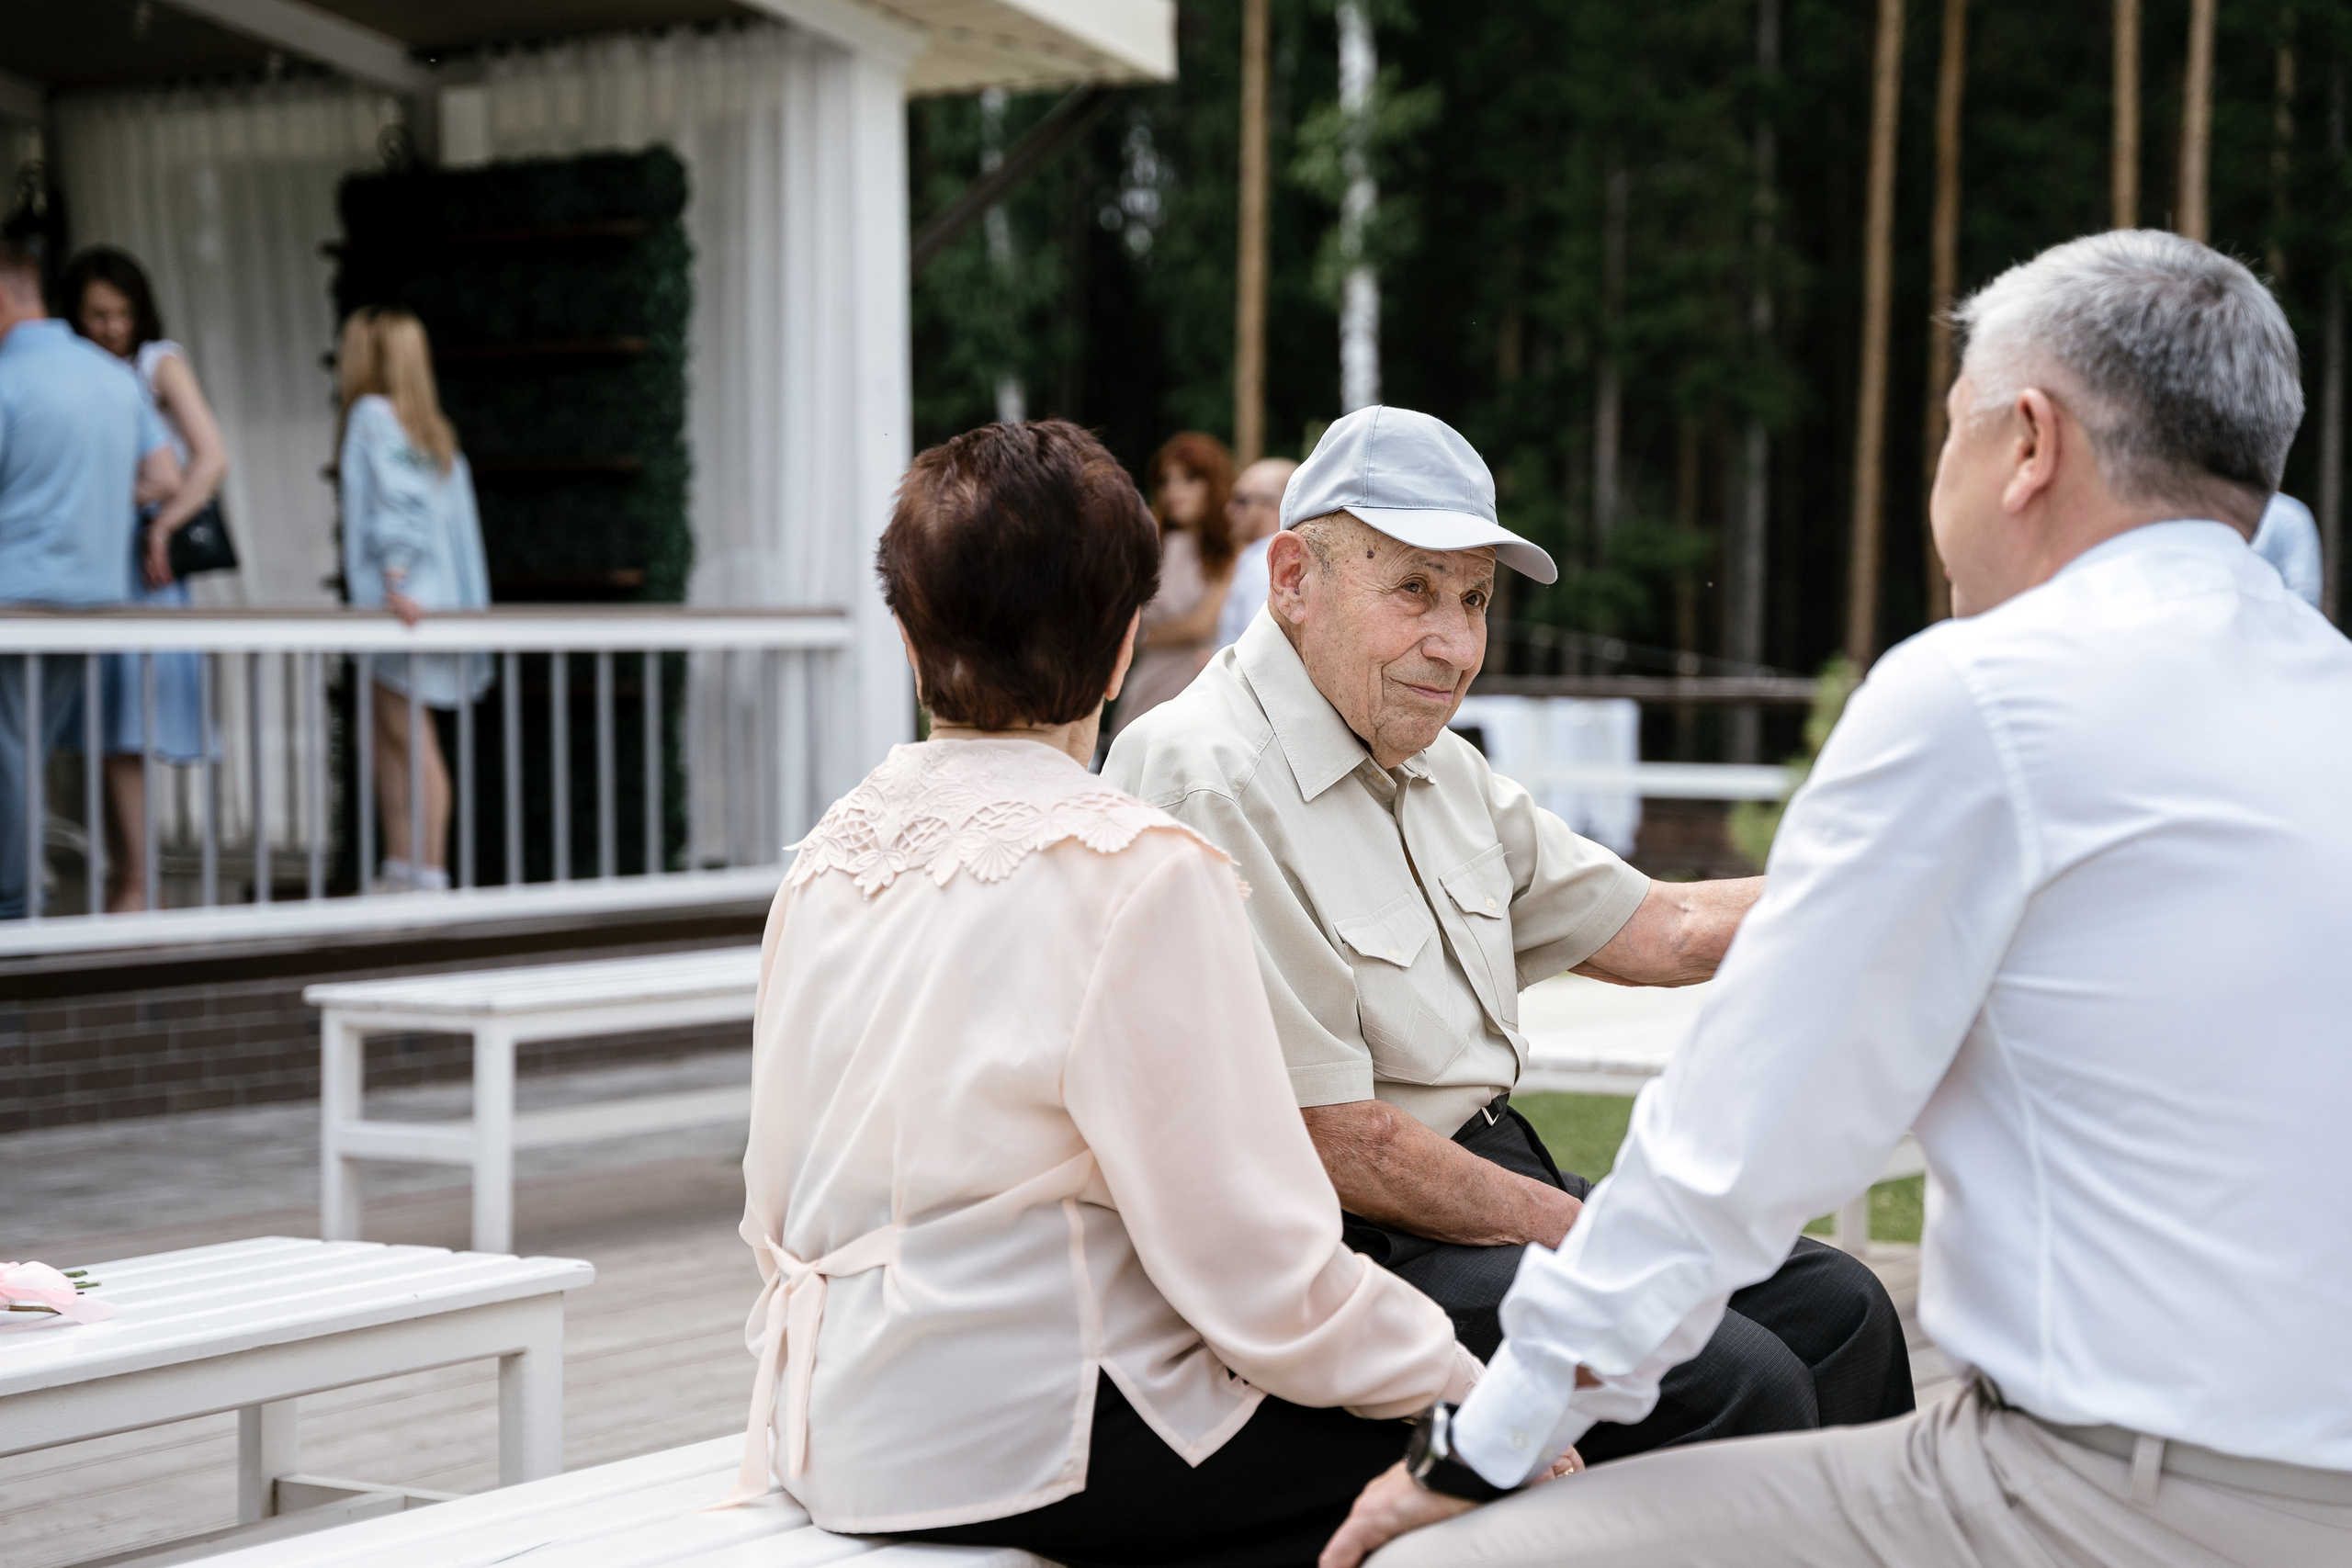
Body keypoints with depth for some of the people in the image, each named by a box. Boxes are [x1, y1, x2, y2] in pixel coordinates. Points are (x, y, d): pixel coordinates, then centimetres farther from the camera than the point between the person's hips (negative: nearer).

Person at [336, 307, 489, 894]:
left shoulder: (373, 415, -7)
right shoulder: (430, 426, 17)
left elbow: (398, 499, -18)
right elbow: (455, 511, 15)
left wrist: (395, 579, -24)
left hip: (403, 602, -9)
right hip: (428, 599, 9)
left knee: (410, 735, -8)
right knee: (386, 734, 11)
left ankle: (431, 875, -9)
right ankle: (399, 871, 12)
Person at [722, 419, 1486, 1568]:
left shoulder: (831, 855, 9)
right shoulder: (1140, 871, -13)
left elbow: (773, 1208, 15)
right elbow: (1256, 1254, -15)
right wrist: (1466, 1387, -2)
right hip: (1031, 1444, -8)